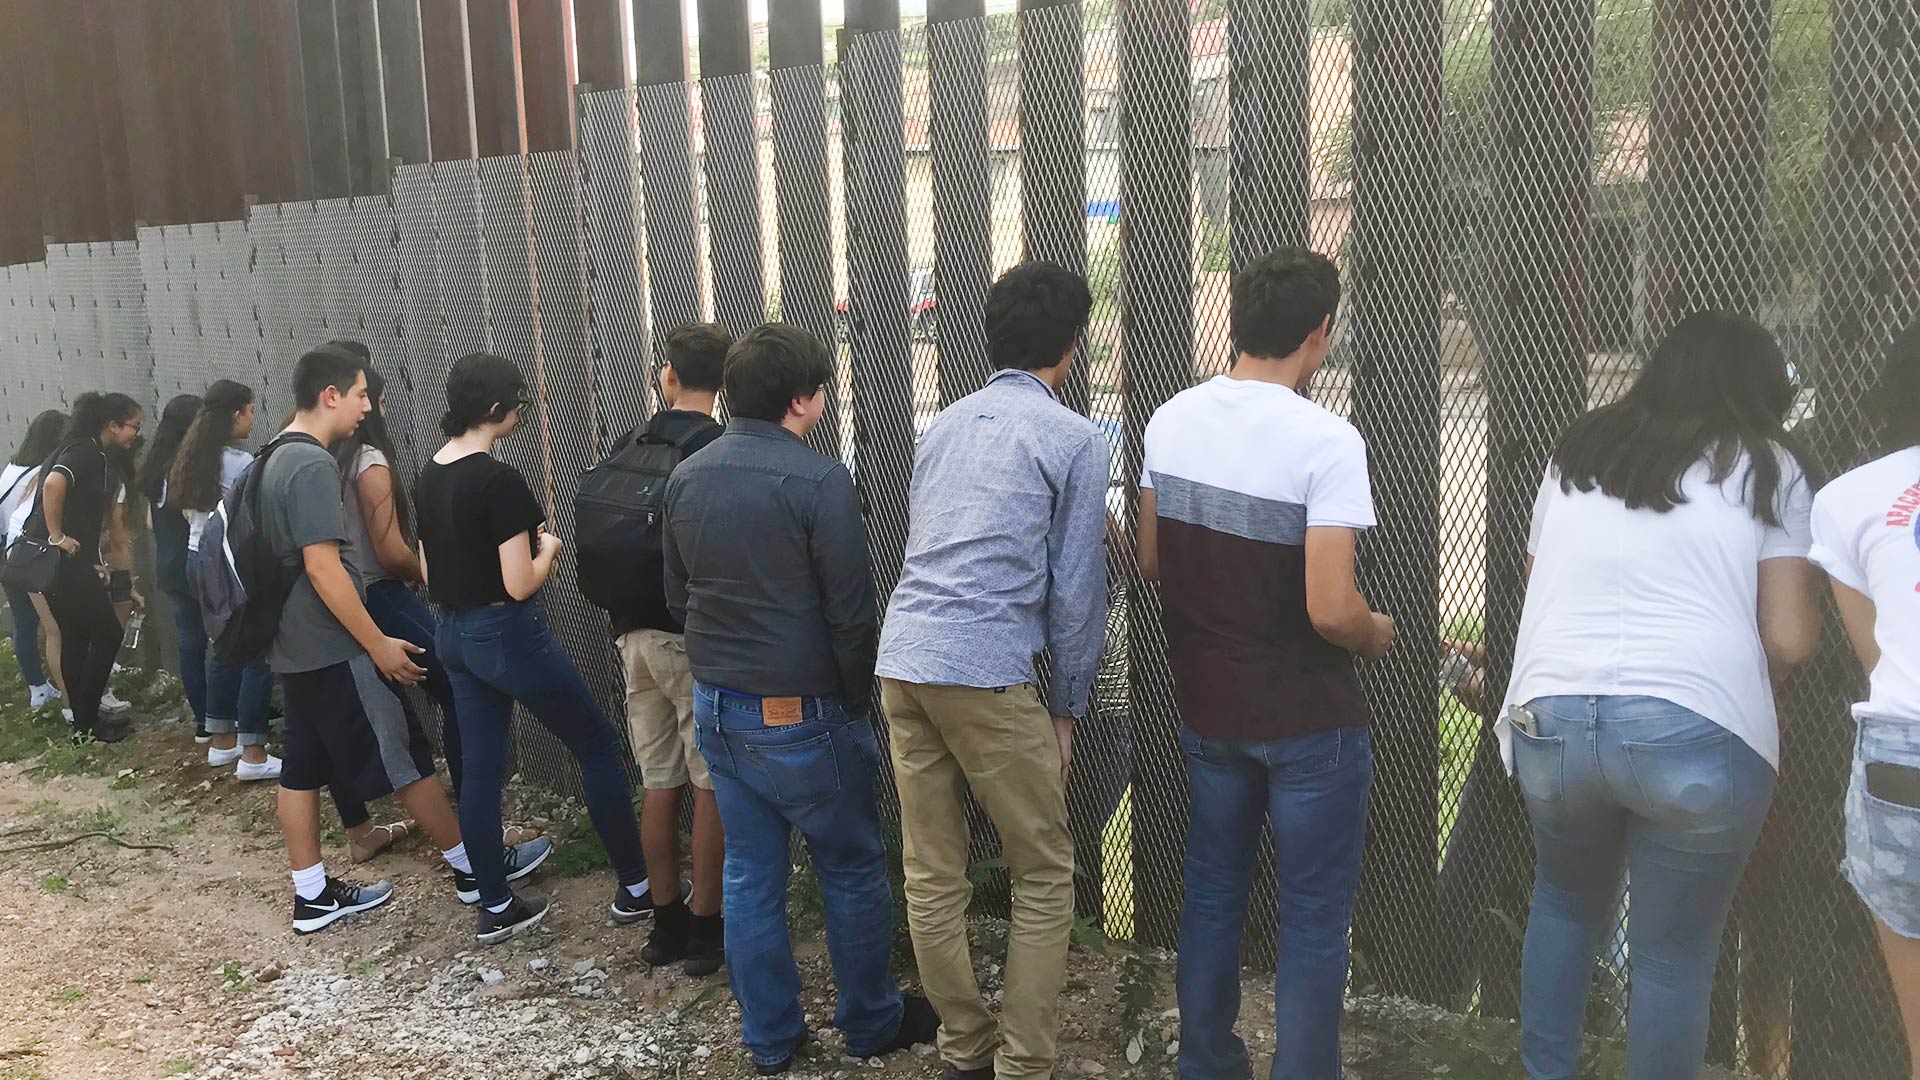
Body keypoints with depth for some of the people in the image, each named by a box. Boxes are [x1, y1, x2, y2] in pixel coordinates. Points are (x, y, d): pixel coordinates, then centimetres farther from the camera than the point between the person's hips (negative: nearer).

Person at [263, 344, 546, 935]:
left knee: (303, 768, 12)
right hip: (334, 650, -10)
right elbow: (323, 566, -25)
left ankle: (313, 895, 20)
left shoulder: (277, 458, 11)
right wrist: (379, 644, -20)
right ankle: (472, 867, 11)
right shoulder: (313, 466, -20)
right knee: (404, 758, 0)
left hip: (295, 647, 10)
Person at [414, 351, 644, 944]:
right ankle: (636, 888, 13)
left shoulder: (428, 478, 5)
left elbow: (430, 572, 12)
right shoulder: (499, 480, -20)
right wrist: (548, 547, -2)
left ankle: (494, 909, 20)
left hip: (453, 635, 8)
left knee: (480, 769, 12)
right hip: (509, 634, -8)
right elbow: (520, 583, -21)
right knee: (599, 745, 6)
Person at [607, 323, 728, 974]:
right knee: (712, 785, 2)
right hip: (695, 637, -6)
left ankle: (665, 924, 21)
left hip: (635, 633, 6)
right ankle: (706, 931, 7)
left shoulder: (627, 450, 7)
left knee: (659, 784, 13)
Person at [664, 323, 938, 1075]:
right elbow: (851, 613, -16)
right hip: (800, 715, -6)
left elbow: (677, 597, 12)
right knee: (852, 870, 11)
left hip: (716, 706, 6)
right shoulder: (819, 481, -19)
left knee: (750, 874, 14)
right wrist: (858, 702, -3)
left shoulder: (686, 479, 3)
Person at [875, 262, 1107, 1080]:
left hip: (901, 658, 6)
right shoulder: (1077, 440, 1)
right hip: (986, 672, -6)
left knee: (931, 876, 13)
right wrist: (1067, 708, 9)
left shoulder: (943, 425, 18)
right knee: (1044, 878, 9)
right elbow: (1076, 592, -1)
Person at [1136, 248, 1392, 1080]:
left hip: (1206, 705, 6)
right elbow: (1331, 611, -25)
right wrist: (1376, 634, -4)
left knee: (1212, 894, 21)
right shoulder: (1326, 441, -21)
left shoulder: (1171, 420, -3)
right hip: (1306, 721, -6)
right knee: (1314, 919, 10)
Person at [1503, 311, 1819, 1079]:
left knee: (1565, 901, 28)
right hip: (1699, 732, -3)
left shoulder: (1576, 454, 18)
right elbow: (1790, 641, 2)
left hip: (1551, 718, 4)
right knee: (1674, 956, 12)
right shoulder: (1766, 469, 8)